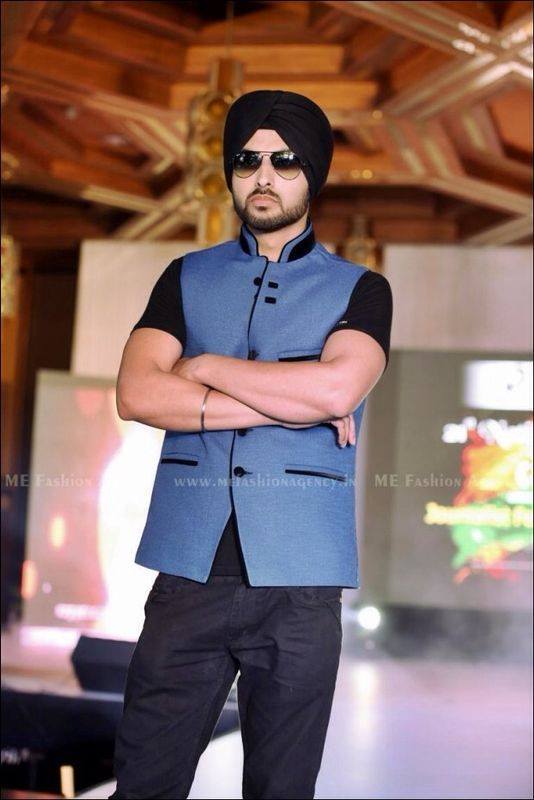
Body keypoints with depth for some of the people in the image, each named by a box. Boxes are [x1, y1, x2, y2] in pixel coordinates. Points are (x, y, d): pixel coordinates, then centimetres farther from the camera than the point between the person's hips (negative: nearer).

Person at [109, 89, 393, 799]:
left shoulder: (360, 289, 8)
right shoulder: (188, 277, 14)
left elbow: (337, 388, -13)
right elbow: (135, 394, -2)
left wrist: (206, 369, -3)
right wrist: (283, 405, -8)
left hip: (300, 581, -1)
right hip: (189, 572, 1)